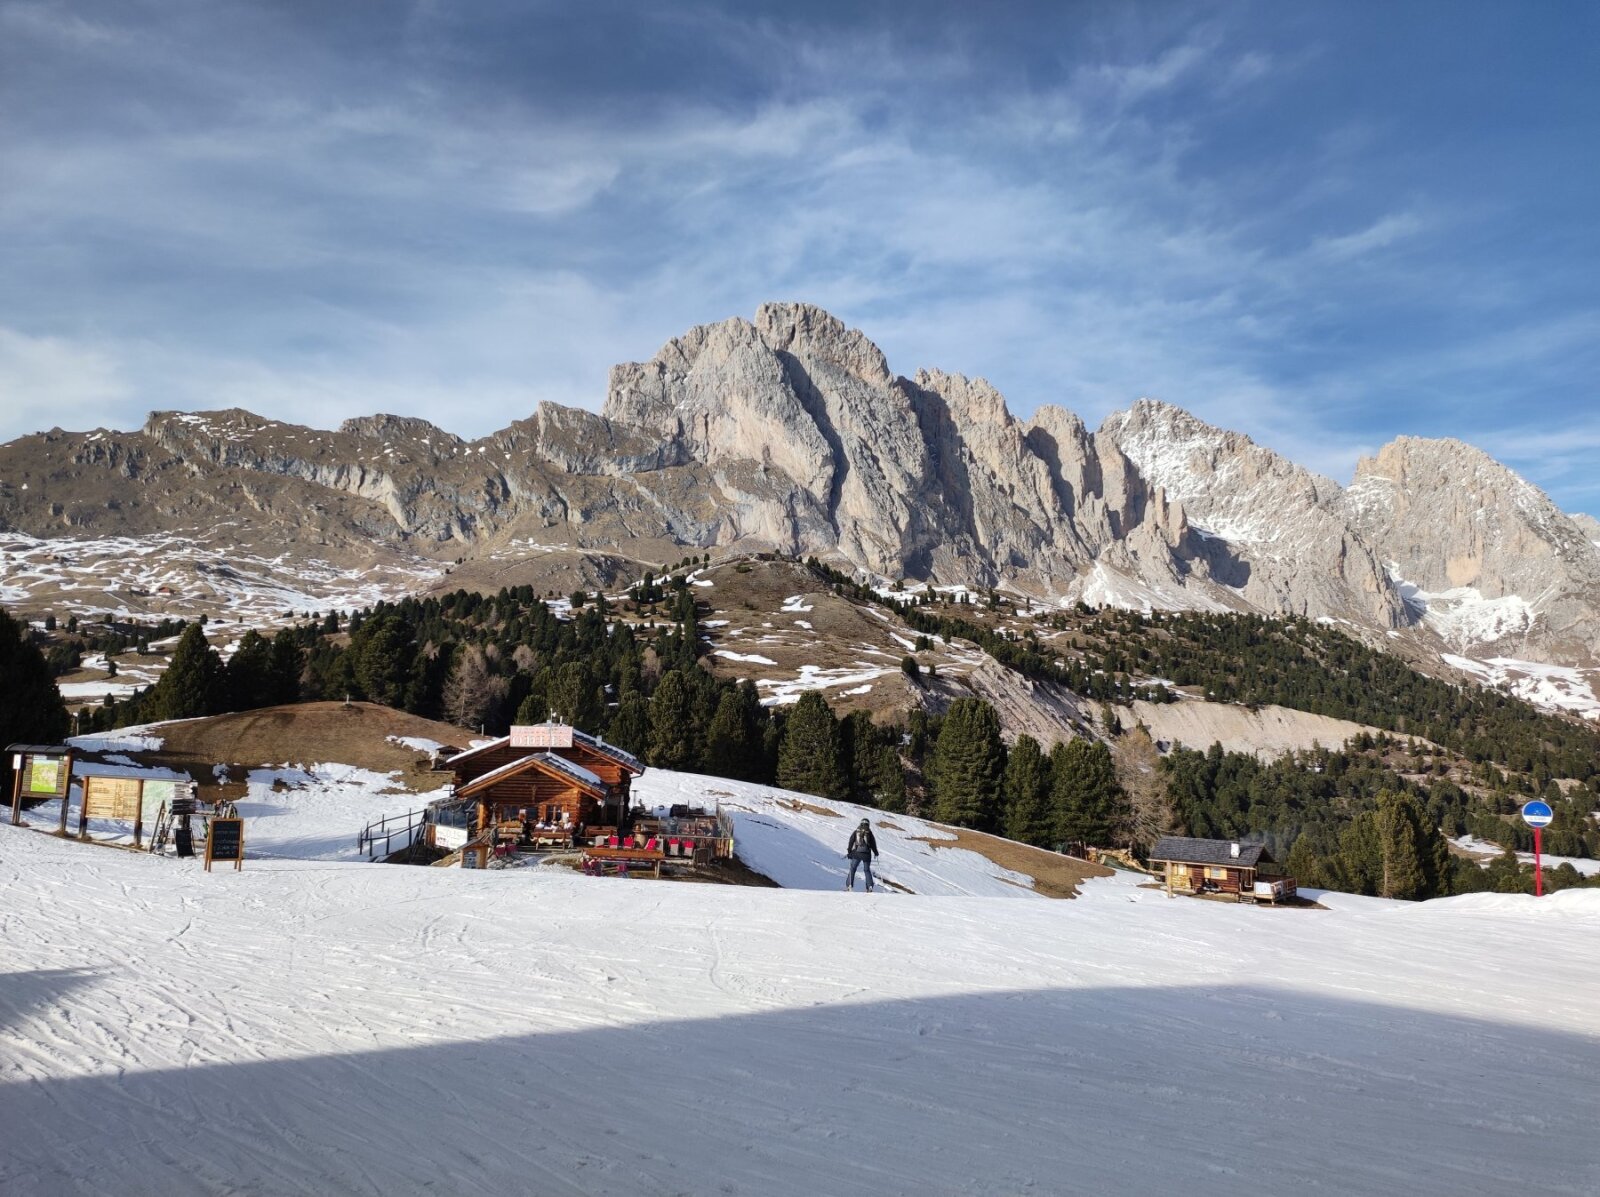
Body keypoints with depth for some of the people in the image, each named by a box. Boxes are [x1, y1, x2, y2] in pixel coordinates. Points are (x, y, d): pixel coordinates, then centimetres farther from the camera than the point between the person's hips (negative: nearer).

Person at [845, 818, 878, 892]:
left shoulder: (856, 831, 7)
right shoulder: (869, 832, 4)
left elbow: (851, 841, 3)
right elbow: (873, 843, 7)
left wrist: (849, 851, 6)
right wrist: (876, 852, 19)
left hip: (857, 853, 0)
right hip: (866, 853, 0)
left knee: (852, 869, 6)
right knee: (867, 870, 11)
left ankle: (849, 885, -5)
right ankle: (870, 886, 0)